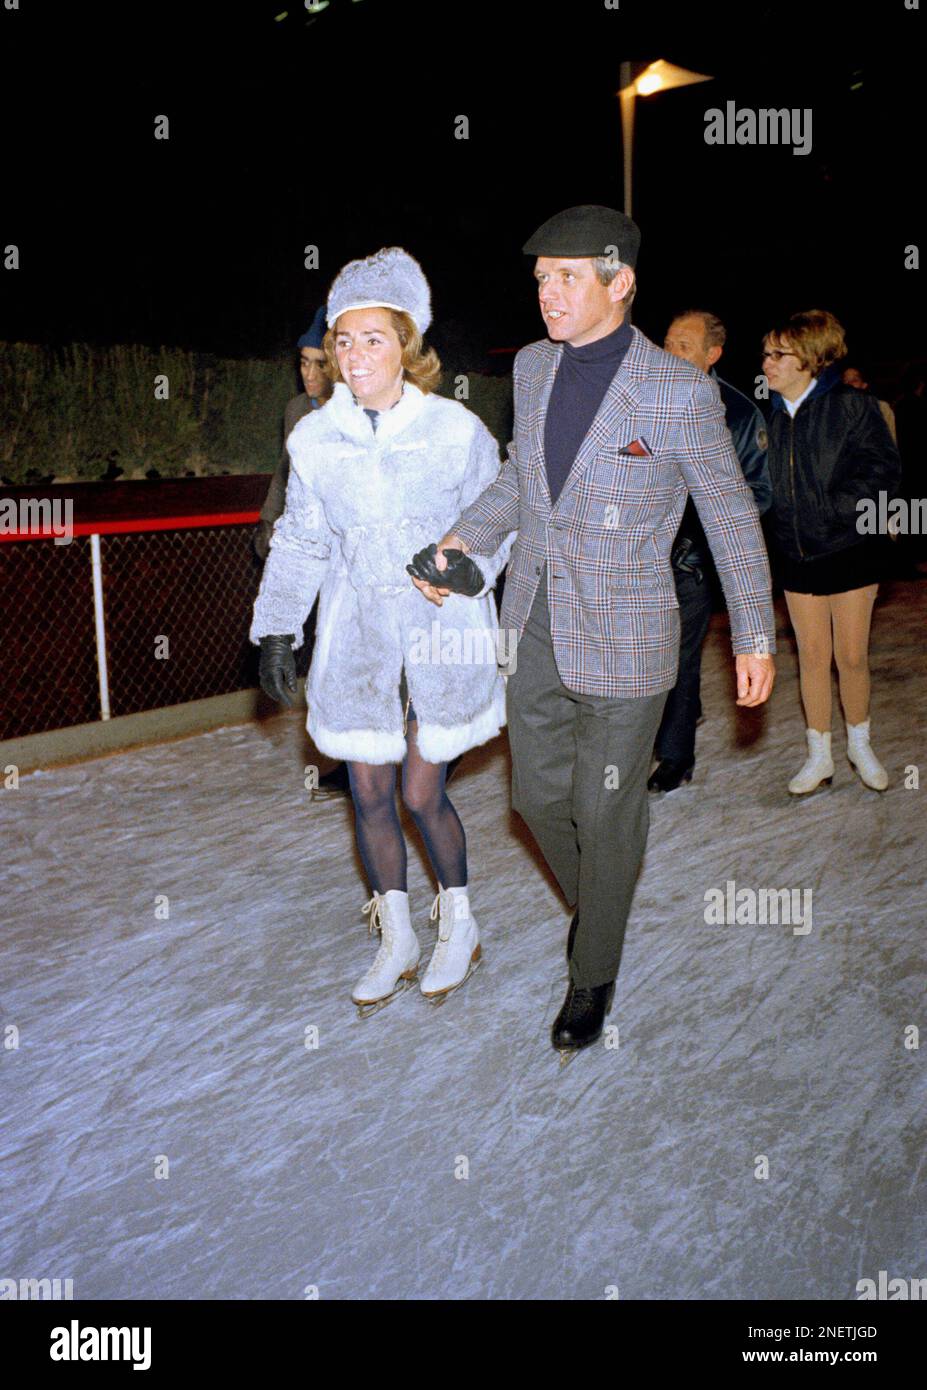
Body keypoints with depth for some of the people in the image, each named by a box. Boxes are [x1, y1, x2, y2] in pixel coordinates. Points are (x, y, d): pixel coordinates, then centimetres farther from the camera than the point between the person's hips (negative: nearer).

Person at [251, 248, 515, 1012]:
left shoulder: (456, 430, -10)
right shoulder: (315, 436, -2)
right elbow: (300, 540, 8)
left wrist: (468, 568, -13)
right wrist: (276, 629, 5)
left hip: (442, 632, -3)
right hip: (357, 633, 3)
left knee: (423, 792, 0)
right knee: (369, 791, 7)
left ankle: (460, 925, 27)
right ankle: (397, 940, 28)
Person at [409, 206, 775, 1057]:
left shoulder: (680, 393, -15)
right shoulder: (532, 367, 2)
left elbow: (732, 514, -6)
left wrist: (755, 638, -3)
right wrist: (460, 542, 2)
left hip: (622, 641, -5)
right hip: (535, 626, 6)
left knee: (605, 814, 8)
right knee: (538, 795, 16)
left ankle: (595, 973, 30)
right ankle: (594, 906, 46)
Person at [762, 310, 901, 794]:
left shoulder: (852, 405, -9)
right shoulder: (770, 415, 2)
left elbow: (883, 469, -10)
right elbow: (760, 482, 10)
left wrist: (833, 510, -17)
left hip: (849, 549, -3)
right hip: (796, 554, 3)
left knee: (852, 656, 4)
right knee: (812, 656, 7)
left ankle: (859, 743, 27)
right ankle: (819, 755, 20)